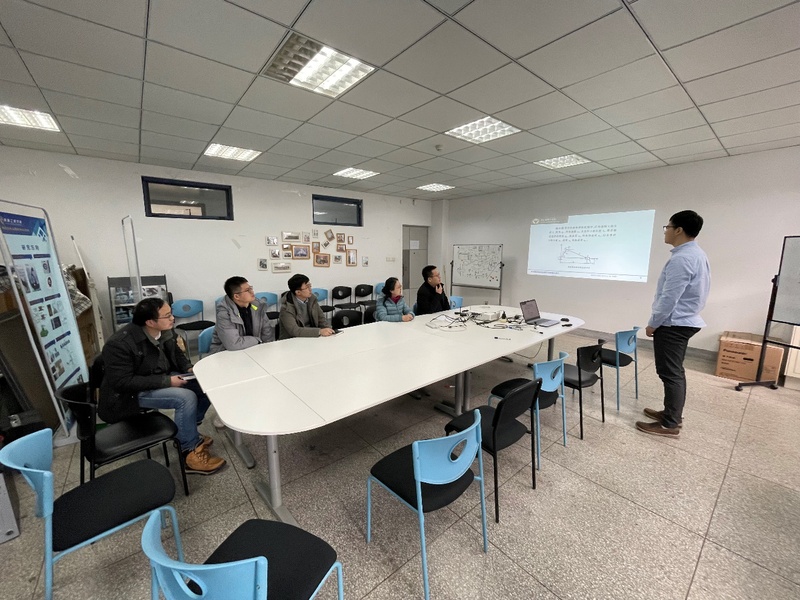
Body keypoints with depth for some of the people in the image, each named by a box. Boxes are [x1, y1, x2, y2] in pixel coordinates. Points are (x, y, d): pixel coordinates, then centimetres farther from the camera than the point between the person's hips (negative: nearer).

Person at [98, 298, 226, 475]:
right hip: (131, 394, -7)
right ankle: (191, 453, -13)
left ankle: (187, 431, 12)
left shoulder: (164, 331, -8)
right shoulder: (119, 344, -27)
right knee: (186, 398, -29)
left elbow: (175, 352, 11)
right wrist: (166, 381, -28)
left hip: (162, 379, 7)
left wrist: (189, 368, -7)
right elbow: (123, 382, -27)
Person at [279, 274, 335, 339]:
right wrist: (319, 331, -33)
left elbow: (321, 318, 7)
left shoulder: (312, 298, -1)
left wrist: (328, 330, -13)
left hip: (312, 337, 5)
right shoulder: (287, 308, -16)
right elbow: (294, 330, -26)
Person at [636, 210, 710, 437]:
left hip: (672, 324, -10)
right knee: (675, 371, 18)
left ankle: (670, 424, 10)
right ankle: (673, 414, 31)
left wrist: (653, 323, -12)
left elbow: (669, 298, -23)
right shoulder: (696, 254, 11)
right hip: (684, 321, 11)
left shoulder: (681, 258, -22)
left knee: (670, 373, -1)